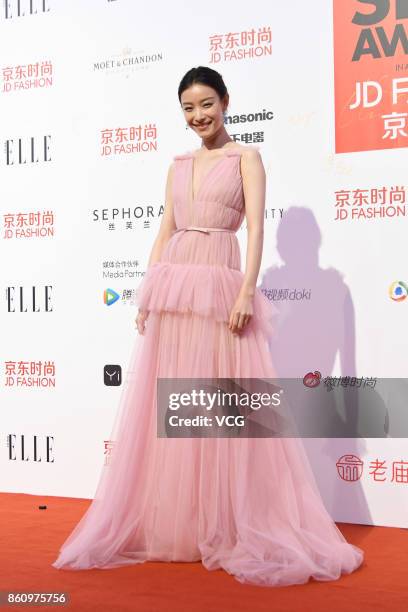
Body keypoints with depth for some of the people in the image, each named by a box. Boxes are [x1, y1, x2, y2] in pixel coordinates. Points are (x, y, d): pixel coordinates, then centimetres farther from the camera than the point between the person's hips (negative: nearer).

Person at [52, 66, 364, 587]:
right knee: (164, 410, 5)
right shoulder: (178, 165, 19)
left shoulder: (246, 157, 5)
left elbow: (255, 228, -6)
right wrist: (146, 296, 9)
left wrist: (247, 293, -17)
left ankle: (237, 530, 9)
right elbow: (164, 233, 17)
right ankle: (167, 525, 18)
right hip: (171, 288, 5)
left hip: (219, 288, -5)